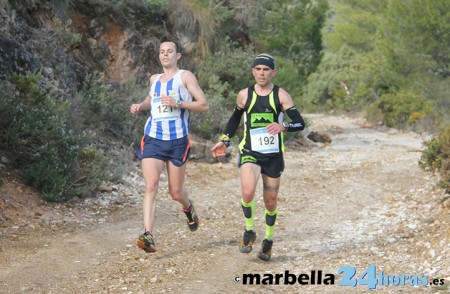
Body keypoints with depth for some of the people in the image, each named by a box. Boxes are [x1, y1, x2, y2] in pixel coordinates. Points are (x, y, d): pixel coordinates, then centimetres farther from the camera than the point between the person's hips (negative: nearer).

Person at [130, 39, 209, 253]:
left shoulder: (185, 76, 0)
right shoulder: (154, 79, 15)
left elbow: (204, 105, -5)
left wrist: (178, 103, -18)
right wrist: (140, 106, 14)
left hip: (177, 141, -3)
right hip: (152, 139, 3)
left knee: (176, 193, 7)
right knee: (151, 186, -16)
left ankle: (188, 208, 43)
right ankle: (148, 235, -22)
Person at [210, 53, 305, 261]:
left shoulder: (281, 96, -5)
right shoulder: (244, 95, 2)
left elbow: (300, 123, -11)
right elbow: (235, 117, 20)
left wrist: (283, 126, -31)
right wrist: (225, 140, 13)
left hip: (273, 155, 0)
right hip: (249, 152, 0)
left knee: (270, 202, 9)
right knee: (248, 192, -24)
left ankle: (268, 240, 32)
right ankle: (249, 231, 1)